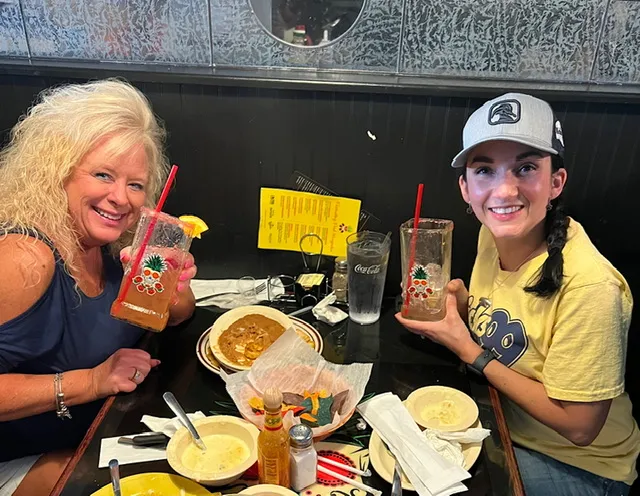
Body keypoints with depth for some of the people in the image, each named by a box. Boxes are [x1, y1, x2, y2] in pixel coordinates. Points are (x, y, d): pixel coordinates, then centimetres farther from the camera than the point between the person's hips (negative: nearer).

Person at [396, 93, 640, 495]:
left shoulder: (588, 285, -31)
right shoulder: (495, 233, -11)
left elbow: (578, 426, -22)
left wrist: (468, 350, -22)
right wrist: (463, 303, -15)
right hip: (504, 423, 5)